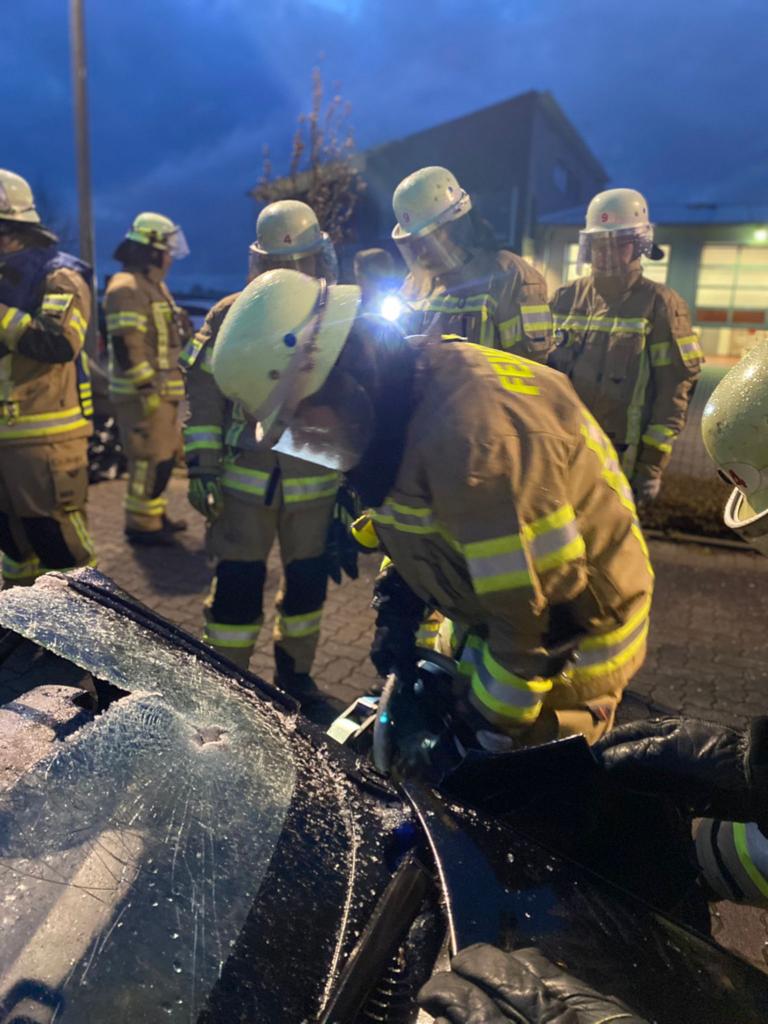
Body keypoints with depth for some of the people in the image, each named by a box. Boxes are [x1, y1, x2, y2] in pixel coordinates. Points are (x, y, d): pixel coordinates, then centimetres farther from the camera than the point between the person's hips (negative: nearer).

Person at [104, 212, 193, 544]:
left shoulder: (154, 285, 20)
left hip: (162, 389, 10)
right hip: (143, 392, -10)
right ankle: (141, 525, 0)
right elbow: (126, 345, -21)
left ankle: (155, 514, 26)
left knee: (165, 455, 15)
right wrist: (147, 388, -22)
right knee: (151, 459, -9)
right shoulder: (127, 288, -13)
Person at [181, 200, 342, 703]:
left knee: (308, 580, 12)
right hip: (244, 479, -2)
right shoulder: (230, 316, -2)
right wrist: (202, 467, -6)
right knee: (237, 585, 2)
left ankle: (296, 668, 32)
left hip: (315, 483, 2)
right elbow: (204, 397, -1)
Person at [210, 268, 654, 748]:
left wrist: (491, 726, -19)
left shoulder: (470, 430, -35)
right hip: (498, 621, 9)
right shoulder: (403, 403, -3)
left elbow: (543, 604, -30)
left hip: (566, 642, -9)